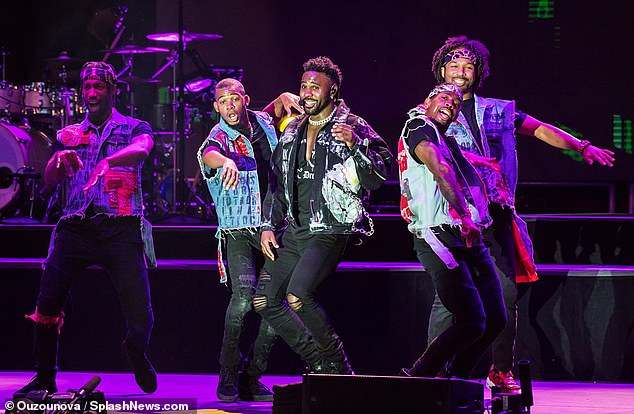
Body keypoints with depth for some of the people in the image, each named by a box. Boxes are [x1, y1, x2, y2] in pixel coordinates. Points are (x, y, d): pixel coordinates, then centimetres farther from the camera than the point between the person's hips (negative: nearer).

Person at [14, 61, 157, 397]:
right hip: (75, 227, 3)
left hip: (121, 228, -3)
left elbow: (142, 149, -12)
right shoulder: (70, 135, 22)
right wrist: (61, 159, -11)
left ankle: (136, 351, 25)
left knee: (140, 315, -9)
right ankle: (44, 379, 5)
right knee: (47, 303, -8)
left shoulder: (133, 128, 12)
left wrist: (107, 161, -33)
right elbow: (49, 180, 13)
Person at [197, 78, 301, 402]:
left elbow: (276, 108, 30)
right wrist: (226, 162, -61)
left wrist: (285, 99, 6)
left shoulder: (261, 122, 6)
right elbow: (210, 154, -37)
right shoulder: (218, 139, -11)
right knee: (244, 293, -25)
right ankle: (227, 377, -16)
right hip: (237, 232, -5)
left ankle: (252, 379, 11)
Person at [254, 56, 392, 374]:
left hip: (331, 231, -8)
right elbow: (277, 182, 22)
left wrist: (354, 145, -24)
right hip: (294, 231, 8)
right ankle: (318, 362, 13)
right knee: (264, 301, 3)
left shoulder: (354, 127, -3)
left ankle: (337, 365, -6)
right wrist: (268, 225, 12)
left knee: (297, 296, -25)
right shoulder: (293, 131, 16)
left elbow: (377, 179, -10)